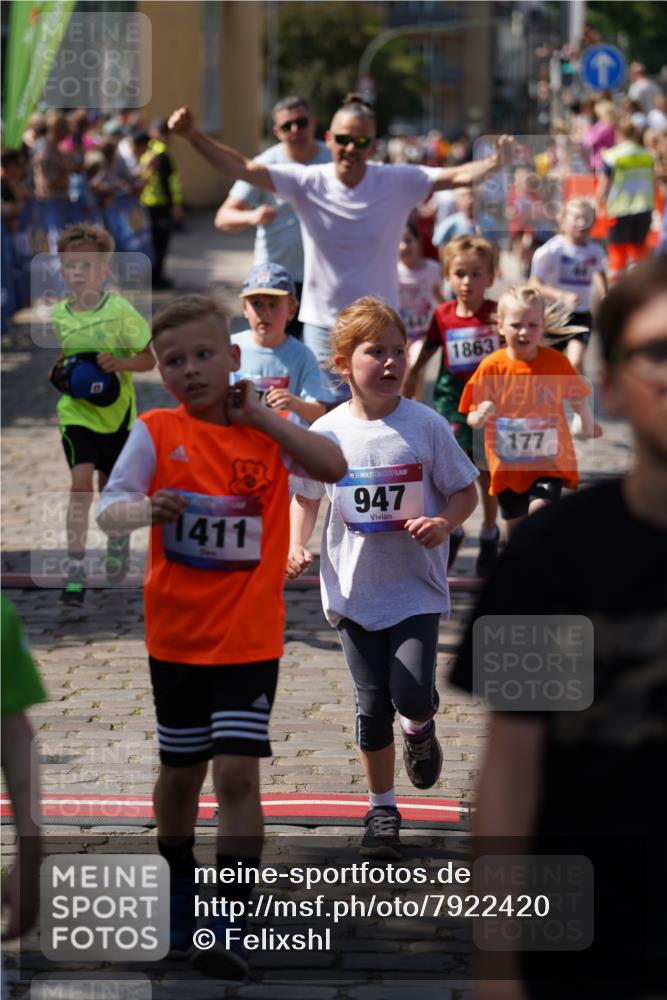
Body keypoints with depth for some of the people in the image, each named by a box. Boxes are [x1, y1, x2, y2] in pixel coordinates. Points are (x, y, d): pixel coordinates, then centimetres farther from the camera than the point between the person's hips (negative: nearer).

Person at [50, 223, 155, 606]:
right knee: (81, 480, -16)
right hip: (76, 412, 1)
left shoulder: (120, 311, -12)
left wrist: (119, 363, -25)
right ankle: (76, 571, -17)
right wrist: (59, 372, -6)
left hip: (116, 412, -1)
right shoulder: (58, 316, -2)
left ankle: (119, 539, 46)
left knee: (111, 485, 14)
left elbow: (149, 359, -7)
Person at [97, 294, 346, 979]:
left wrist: (259, 415, -16)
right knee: (180, 774, 14)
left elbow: (334, 467, -14)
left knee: (238, 773, -11)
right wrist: (146, 511, -30)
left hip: (250, 638, -1)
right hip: (176, 635, 1)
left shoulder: (265, 428, 0)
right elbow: (108, 509, -8)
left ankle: (229, 926, -8)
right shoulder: (155, 432, -3)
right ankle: (182, 894, 38)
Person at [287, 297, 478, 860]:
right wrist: (296, 545, -5)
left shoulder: (426, 426, -8)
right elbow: (307, 498, 11)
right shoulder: (327, 433, -4)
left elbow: (465, 491, 0)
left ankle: (420, 728, 23)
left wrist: (444, 523, -19)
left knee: (411, 691, -15)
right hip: (354, 590, 1)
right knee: (373, 703, 6)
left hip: (416, 587, -1)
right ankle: (382, 809, 22)